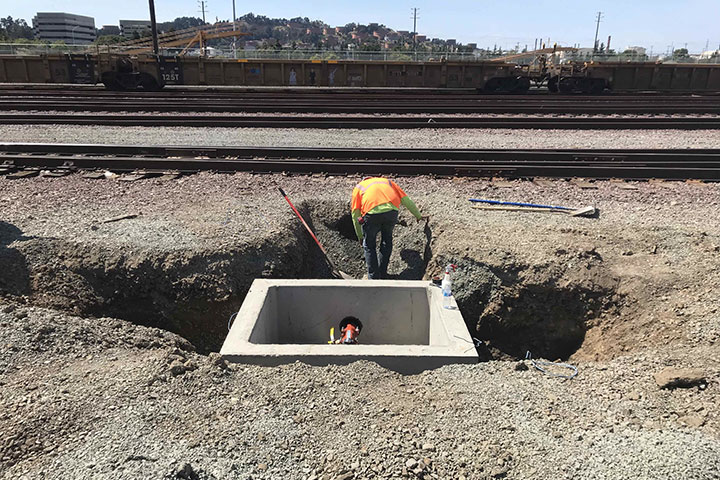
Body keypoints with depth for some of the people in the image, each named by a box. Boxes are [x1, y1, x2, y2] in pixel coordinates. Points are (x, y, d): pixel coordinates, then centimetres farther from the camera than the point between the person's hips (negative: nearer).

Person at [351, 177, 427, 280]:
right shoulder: (387, 182, 37)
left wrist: (360, 236, 33)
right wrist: (418, 216, 43)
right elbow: (406, 200, 32)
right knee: (387, 241, 25)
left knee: (369, 246, 16)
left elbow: (355, 215, 25)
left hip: (372, 213, -2)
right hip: (391, 211, 2)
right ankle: (382, 273, 30)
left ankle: (373, 277, 16)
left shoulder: (358, 187, 31)